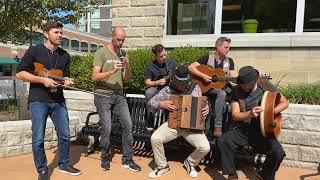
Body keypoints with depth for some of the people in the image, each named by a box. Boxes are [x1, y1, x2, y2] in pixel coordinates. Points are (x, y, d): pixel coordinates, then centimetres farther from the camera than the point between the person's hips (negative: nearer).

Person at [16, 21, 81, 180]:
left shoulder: (64, 55, 10)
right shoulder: (34, 51, -3)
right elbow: (20, 73, -6)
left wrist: (67, 81, -7)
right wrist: (42, 79, -16)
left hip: (58, 101, 4)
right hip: (38, 101, -4)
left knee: (65, 135, 9)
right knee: (38, 139, 2)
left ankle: (64, 164, 29)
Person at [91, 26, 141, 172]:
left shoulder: (123, 53, 10)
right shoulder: (101, 53, -4)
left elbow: (127, 79, 10)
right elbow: (95, 77, -13)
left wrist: (127, 67, -10)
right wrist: (112, 71, -25)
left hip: (119, 95, 5)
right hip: (103, 96, -4)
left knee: (128, 125, 0)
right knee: (106, 129, -4)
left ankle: (127, 160, 14)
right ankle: (105, 159, 19)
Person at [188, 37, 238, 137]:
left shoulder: (229, 61, 13)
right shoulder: (208, 58, 2)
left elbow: (234, 76, 5)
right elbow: (191, 67, -5)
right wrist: (203, 75, -16)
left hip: (222, 87, 4)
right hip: (206, 88, -4)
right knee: (222, 93, -35)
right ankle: (218, 127, -30)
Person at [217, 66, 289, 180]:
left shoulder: (266, 85, -3)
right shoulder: (237, 91, -6)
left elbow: (284, 103, 2)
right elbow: (235, 115, -10)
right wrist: (250, 114, -30)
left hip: (263, 130, 0)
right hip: (244, 129, 0)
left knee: (278, 153, -23)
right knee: (223, 141, -24)